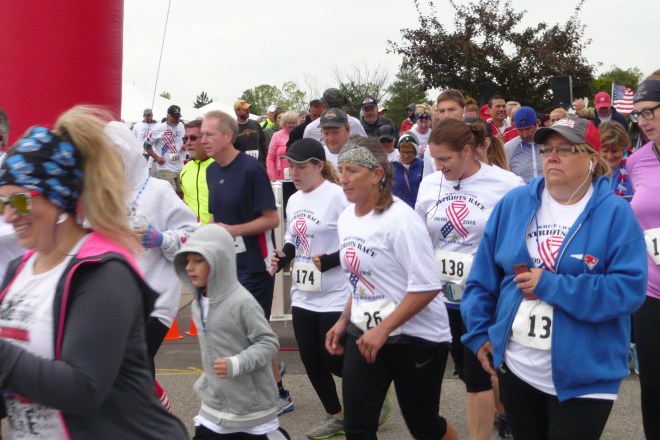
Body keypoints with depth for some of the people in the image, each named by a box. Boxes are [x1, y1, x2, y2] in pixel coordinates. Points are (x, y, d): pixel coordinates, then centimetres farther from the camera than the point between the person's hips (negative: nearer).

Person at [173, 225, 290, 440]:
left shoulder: (242, 301, -19)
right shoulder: (198, 303, 5)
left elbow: (268, 343, -18)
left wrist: (236, 364, -27)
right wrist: (206, 380, 16)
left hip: (251, 403, -7)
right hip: (215, 403, 7)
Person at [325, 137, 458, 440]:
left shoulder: (400, 219, -19)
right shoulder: (346, 218, 5)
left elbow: (427, 286, -22)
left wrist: (383, 329, -22)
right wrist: (344, 321, 8)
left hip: (416, 336, -6)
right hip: (365, 333, 7)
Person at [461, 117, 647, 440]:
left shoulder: (615, 213, -9)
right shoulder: (513, 203, 1)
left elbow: (629, 289, -18)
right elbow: (483, 276, 8)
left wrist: (550, 286, -20)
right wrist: (479, 333, 4)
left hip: (584, 378, -4)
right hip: (516, 369, 4)